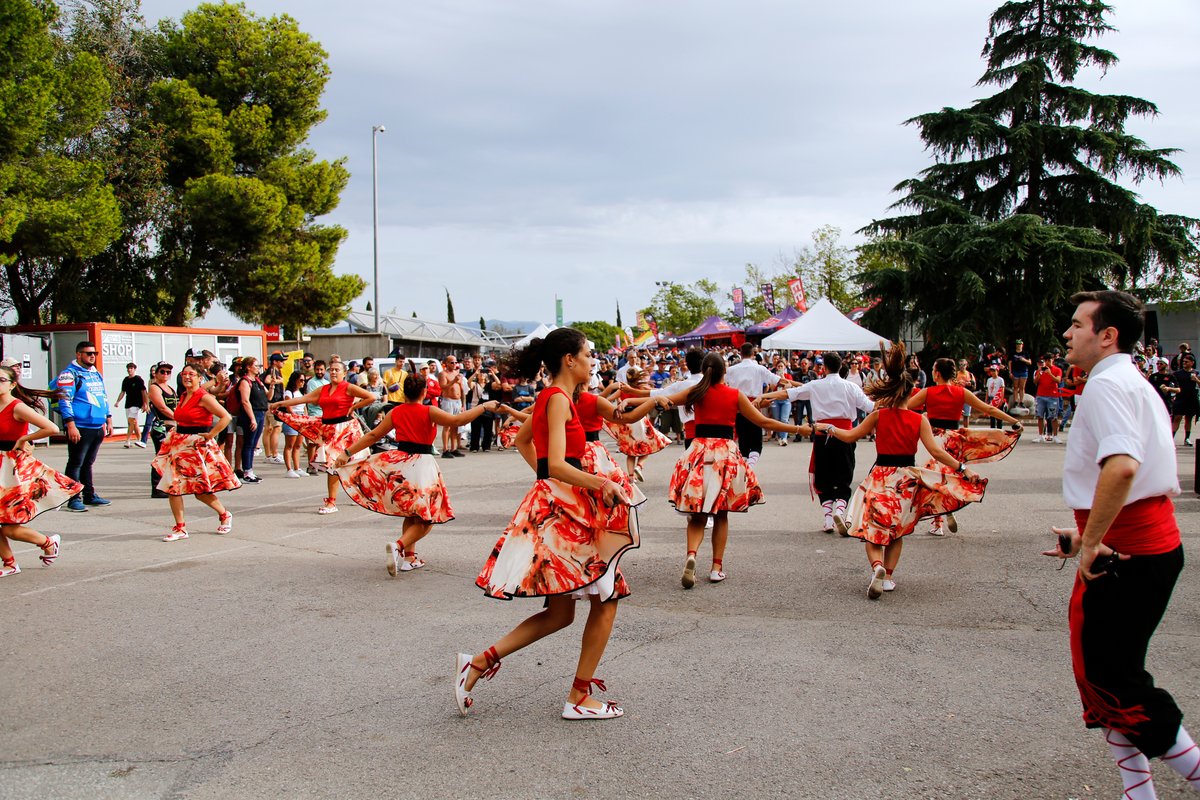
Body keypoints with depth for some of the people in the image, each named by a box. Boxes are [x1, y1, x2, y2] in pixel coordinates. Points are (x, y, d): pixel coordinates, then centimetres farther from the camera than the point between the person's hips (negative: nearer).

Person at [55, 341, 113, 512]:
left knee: (88, 463, 16)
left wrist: (108, 421, 20)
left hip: (98, 427, 7)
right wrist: (71, 426, -19)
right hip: (80, 428, -7)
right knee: (75, 464, -3)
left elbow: (104, 398, 25)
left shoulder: (97, 374, 18)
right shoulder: (69, 374, -6)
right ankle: (74, 499, 0)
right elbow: (65, 401, -13)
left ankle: (89, 495, 21)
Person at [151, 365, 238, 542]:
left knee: (201, 490, 0)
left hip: (198, 446, -8)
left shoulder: (204, 397, -13)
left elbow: (226, 417, -21)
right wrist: (177, 432, 15)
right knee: (172, 487, -1)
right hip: (180, 445, 8)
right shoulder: (183, 397, 11)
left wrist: (210, 435, -17)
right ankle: (180, 528, 6)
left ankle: (225, 515, 24)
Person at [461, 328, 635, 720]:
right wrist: (602, 484, -16)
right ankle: (579, 698, 8)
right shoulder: (559, 399, -14)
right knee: (606, 599, 1)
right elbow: (557, 466, -24)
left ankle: (479, 662, 10)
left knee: (560, 614, 13)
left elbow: (522, 440, 32)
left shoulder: (549, 398, 15)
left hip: (555, 504, 10)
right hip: (561, 508, -10)